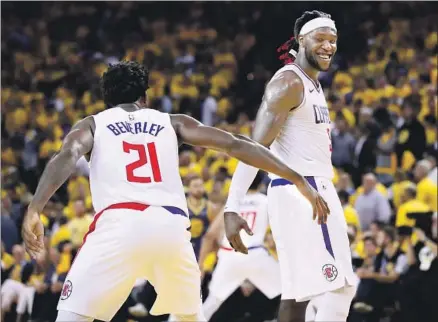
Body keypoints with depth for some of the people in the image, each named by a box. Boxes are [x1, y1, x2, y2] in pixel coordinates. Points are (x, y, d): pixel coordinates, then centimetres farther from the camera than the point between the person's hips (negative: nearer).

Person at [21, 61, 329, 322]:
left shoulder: (92, 125, 22)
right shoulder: (173, 123, 27)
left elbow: (67, 156, 0)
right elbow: (235, 145, 18)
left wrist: (34, 210, -14)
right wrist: (299, 181, 17)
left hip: (119, 224, -2)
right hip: (171, 226, 2)